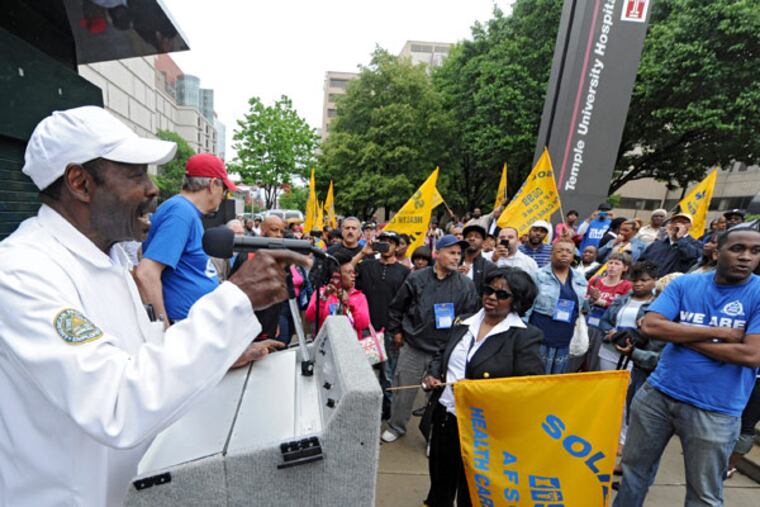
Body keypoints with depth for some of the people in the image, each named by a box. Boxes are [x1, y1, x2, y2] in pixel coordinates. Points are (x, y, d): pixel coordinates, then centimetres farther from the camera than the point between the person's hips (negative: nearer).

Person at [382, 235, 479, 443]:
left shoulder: (466, 284, -2)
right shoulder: (416, 278, -3)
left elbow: (473, 313, 7)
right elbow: (396, 307, 6)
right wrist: (396, 331, 7)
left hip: (445, 350, 1)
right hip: (413, 346, 0)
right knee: (403, 389, 12)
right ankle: (396, 426, 36)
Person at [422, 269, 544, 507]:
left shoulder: (525, 336, -13)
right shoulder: (464, 323, 4)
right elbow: (442, 355, 15)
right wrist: (432, 374, -3)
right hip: (444, 415, 5)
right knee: (439, 476, 25)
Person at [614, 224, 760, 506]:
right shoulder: (685, 284, -2)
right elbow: (650, 325, -13)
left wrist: (681, 336, -13)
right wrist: (718, 332, -17)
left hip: (714, 411, -1)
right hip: (657, 393, 2)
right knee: (634, 469, 19)